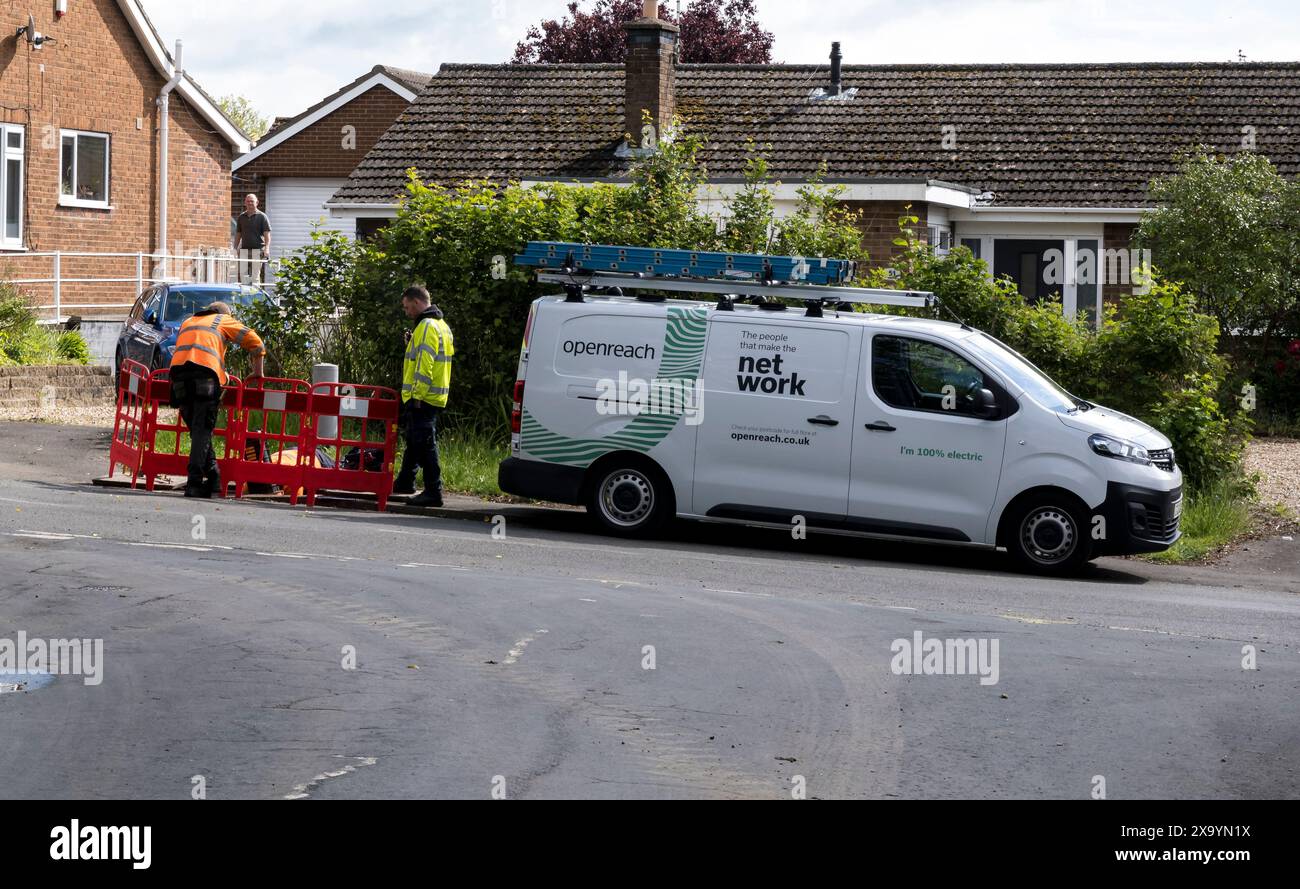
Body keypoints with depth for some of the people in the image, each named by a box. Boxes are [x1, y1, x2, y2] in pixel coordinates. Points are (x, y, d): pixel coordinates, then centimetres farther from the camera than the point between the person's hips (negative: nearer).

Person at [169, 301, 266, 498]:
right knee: (202, 430, -6)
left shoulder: (188, 321, 36)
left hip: (178, 370, 4)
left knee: (197, 429, 11)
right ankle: (194, 482, -16)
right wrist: (257, 372, 26)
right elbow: (255, 343, 15)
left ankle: (213, 477, 8)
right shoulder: (224, 320, 23)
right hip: (205, 371, -4)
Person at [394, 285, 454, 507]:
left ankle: (433, 492, -9)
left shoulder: (427, 327, -15)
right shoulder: (441, 325, 17)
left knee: (425, 444, -9)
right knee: (414, 440, 22)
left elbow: (425, 366, -22)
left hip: (423, 398, -10)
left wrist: (417, 396, -23)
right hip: (435, 397, 10)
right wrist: (412, 343, 13)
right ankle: (405, 482, 36)